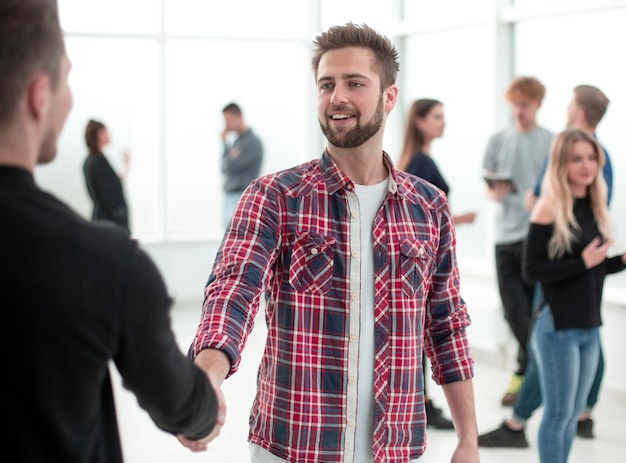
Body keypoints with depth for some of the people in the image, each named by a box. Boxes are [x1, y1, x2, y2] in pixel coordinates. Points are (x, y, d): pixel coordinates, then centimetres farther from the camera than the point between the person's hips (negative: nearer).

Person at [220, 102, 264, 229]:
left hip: (242, 195, -8)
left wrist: (225, 143, -2)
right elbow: (224, 168, 15)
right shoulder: (237, 141, 14)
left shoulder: (253, 142, -11)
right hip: (229, 195, 8)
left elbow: (231, 167, -16)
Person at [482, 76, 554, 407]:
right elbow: (489, 187, 12)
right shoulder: (498, 141, 10)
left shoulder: (552, 142, 2)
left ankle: (525, 373, 9)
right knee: (513, 310, 3)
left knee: (532, 311, -3)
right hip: (506, 235, 3)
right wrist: (495, 193, -10)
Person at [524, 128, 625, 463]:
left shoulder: (594, 206, 8)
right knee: (558, 413, 2)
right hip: (558, 326, -7)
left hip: (589, 326, 7)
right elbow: (532, 270, -16)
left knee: (573, 413, 14)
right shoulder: (550, 209, -13)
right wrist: (582, 262, -22)